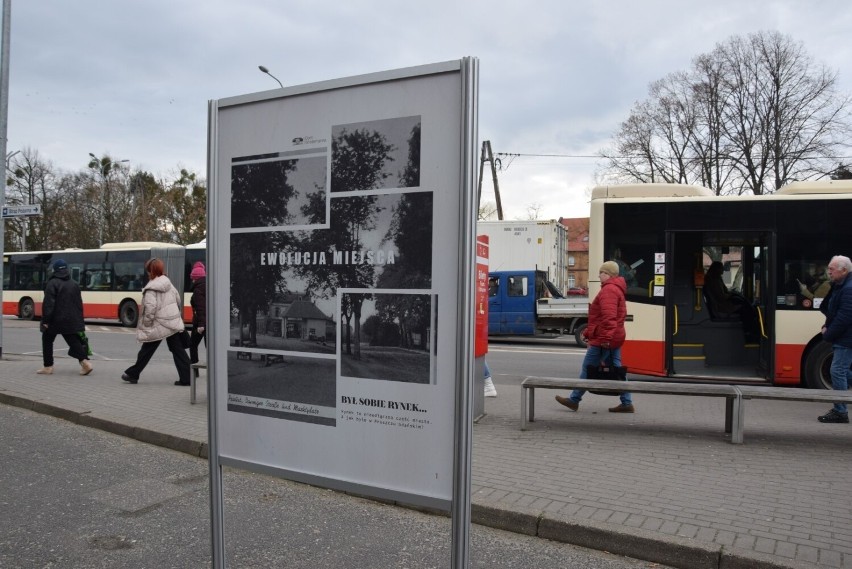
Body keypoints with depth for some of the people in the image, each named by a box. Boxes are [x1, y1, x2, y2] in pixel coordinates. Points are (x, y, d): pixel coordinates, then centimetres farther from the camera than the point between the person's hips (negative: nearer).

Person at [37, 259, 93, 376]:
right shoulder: (74, 284, 9)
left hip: (55, 319, -5)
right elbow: (79, 304, 12)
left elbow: (48, 304, -16)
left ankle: (48, 366, 12)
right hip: (71, 320, 5)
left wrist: (45, 320, -14)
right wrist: (79, 320, 16)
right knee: (74, 341, 6)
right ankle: (85, 361, -13)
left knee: (47, 340, 12)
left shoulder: (52, 283, -10)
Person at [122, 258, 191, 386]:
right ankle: (186, 378, 1)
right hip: (174, 324, 5)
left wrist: (146, 324, -11)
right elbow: (178, 301, 14)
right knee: (178, 350, 5)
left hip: (158, 326, -5)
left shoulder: (151, 289, -14)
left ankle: (133, 374, 25)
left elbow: (150, 308, -22)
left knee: (146, 351, 10)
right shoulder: (169, 284, 7)